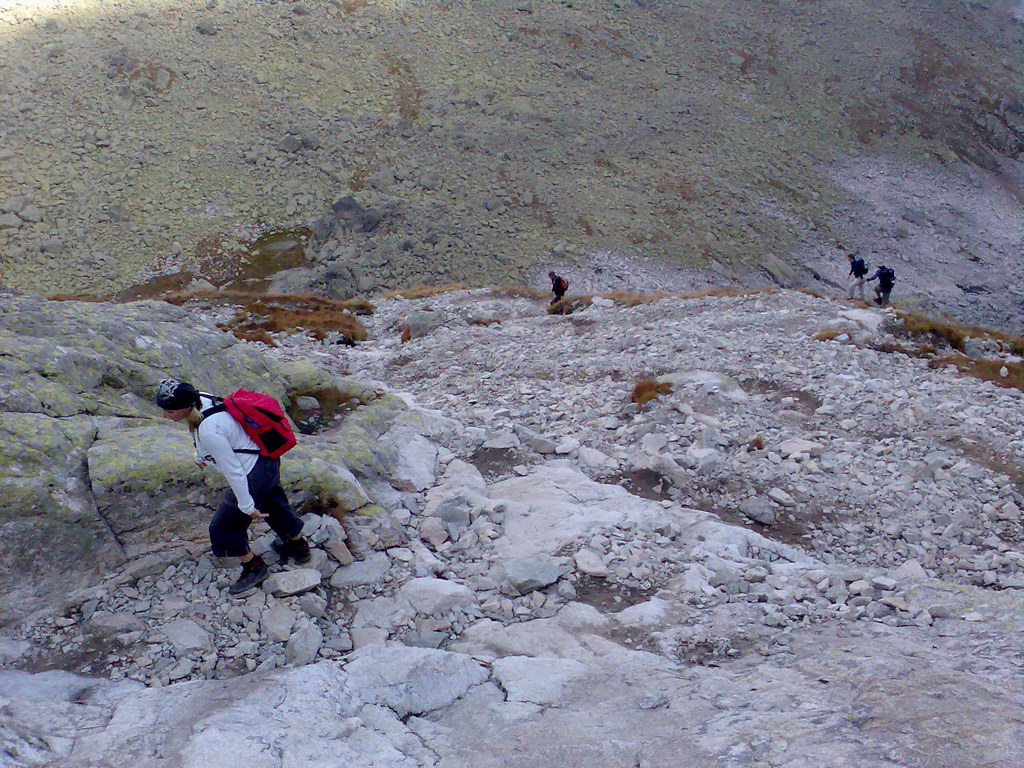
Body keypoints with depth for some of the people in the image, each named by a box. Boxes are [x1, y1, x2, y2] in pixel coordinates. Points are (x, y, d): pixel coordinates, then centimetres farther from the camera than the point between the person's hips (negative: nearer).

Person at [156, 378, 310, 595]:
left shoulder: (208, 431, -33)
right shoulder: (200, 400, -6)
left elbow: (232, 471, -26)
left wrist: (247, 506, -16)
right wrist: (200, 456, 35)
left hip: (255, 475, -10)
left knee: (224, 526, 9)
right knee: (274, 505, 32)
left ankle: (254, 568, 31)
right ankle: (299, 547, 55)